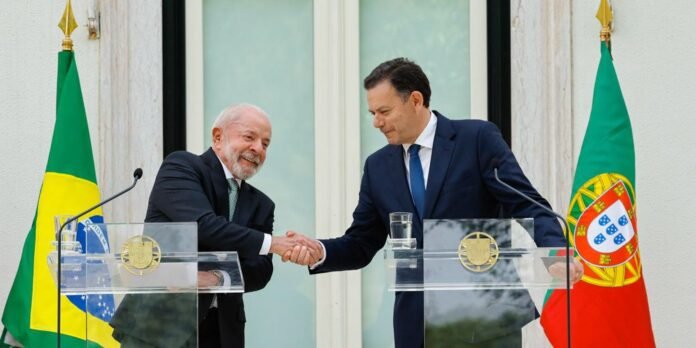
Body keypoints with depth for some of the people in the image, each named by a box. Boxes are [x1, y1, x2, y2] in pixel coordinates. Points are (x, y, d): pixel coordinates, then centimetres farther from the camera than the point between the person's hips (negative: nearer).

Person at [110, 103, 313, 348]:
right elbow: (202, 224, -17)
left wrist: (220, 278, -16)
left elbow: (259, 272, 5)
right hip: (159, 324, -5)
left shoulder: (260, 205, 15)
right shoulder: (181, 167, -2)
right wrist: (270, 243, -18)